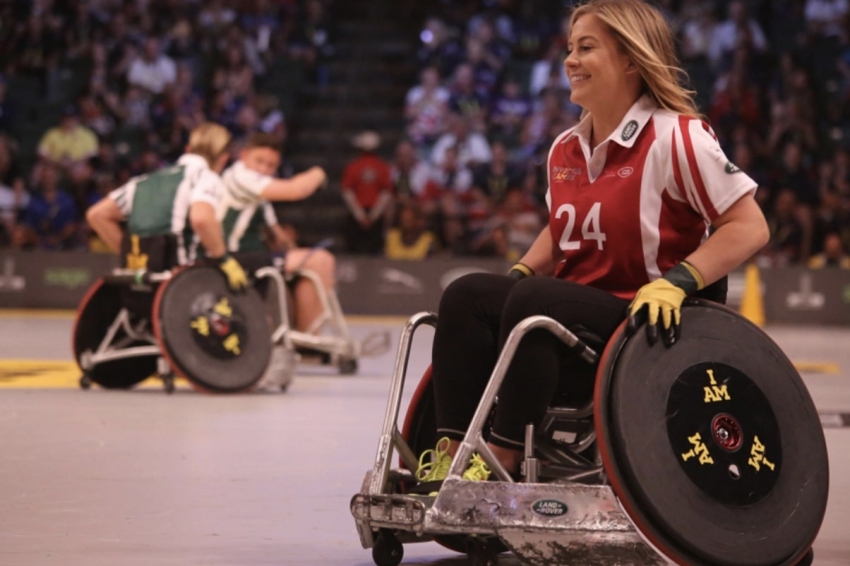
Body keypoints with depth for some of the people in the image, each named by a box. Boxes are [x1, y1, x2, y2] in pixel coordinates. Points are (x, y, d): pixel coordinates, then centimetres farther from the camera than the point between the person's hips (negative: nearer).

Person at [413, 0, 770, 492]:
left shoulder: (675, 137, -10)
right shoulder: (566, 151, 13)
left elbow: (750, 227, -13)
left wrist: (676, 282, -25)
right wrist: (520, 274, 10)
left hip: (644, 325, -7)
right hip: (574, 310, 8)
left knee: (532, 303, -32)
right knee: (465, 295, -15)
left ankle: (501, 465, -28)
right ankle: (452, 453, -23)